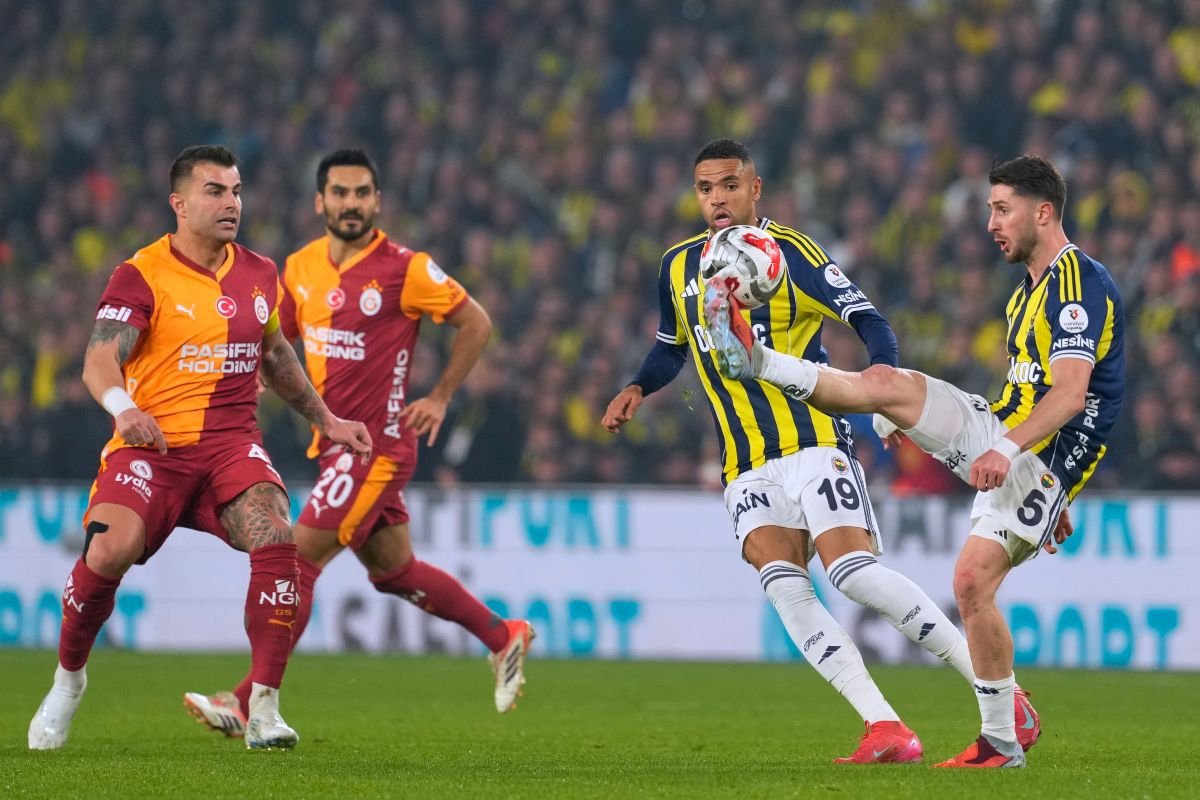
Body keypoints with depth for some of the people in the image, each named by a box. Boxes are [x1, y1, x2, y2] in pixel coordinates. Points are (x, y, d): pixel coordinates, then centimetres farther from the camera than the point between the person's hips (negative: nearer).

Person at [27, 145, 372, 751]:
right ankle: (67, 678, 3)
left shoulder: (259, 275, 13)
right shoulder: (141, 276, -3)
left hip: (232, 445, 4)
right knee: (110, 549, -26)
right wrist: (123, 406, -37)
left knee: (277, 539, -24)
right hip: (152, 443, -3)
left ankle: (264, 711, -18)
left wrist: (326, 421, 29)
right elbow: (100, 359, -16)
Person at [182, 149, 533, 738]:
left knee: (299, 561, -11)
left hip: (376, 443, -7)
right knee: (393, 571, 17)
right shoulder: (301, 268, 7)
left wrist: (439, 397, -2)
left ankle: (247, 703, -9)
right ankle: (504, 636, 35)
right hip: (335, 442, 7)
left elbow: (475, 322, -2)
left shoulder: (404, 269, -11)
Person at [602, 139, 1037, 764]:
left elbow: (866, 318, -10)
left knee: (855, 573, -19)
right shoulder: (678, 267, 13)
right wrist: (637, 389, 12)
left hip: (812, 445, -5)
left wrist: (883, 368, -30)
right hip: (746, 470, 5)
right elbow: (673, 346, 31)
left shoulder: (786, 250, -5)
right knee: (784, 588, -16)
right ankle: (884, 728, -19)